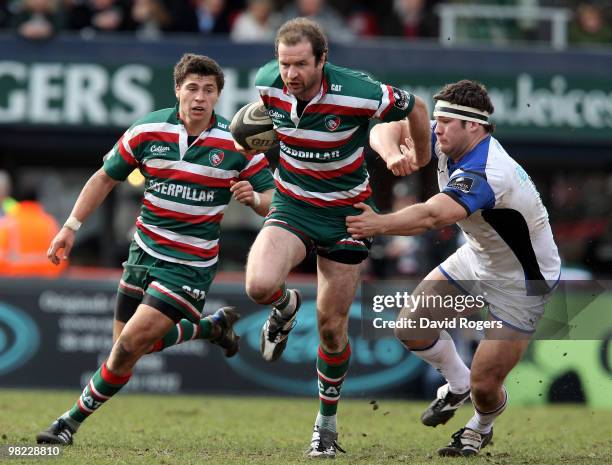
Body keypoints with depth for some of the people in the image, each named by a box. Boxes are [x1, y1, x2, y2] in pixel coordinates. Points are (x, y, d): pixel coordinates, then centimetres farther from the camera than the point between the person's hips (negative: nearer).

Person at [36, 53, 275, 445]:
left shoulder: (237, 143, -11)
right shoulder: (147, 131, -6)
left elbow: (272, 199, -4)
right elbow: (106, 177, 8)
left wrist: (254, 197, -28)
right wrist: (71, 227, 3)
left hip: (191, 263, -4)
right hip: (145, 251, 4)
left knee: (133, 341, -14)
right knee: (127, 347, 9)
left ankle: (73, 420, 1)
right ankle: (213, 326, 31)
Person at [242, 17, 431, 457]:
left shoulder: (358, 93, -26)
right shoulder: (268, 83, -15)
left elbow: (416, 107, -7)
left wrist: (420, 158, 11)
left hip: (346, 214, -2)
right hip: (291, 206, 2)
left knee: (332, 327, 5)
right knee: (259, 285, -27)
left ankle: (327, 423, 27)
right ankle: (285, 307, 12)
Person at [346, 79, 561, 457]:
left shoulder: (485, 173, -37)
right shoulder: (450, 142, -11)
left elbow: (432, 217, -51)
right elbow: (388, 130, -8)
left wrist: (381, 224, -62)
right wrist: (392, 153, -30)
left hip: (522, 281, -8)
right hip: (478, 258, 8)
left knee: (484, 386, -6)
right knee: (412, 326, 1)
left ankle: (481, 429, 30)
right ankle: (458, 385, 29)